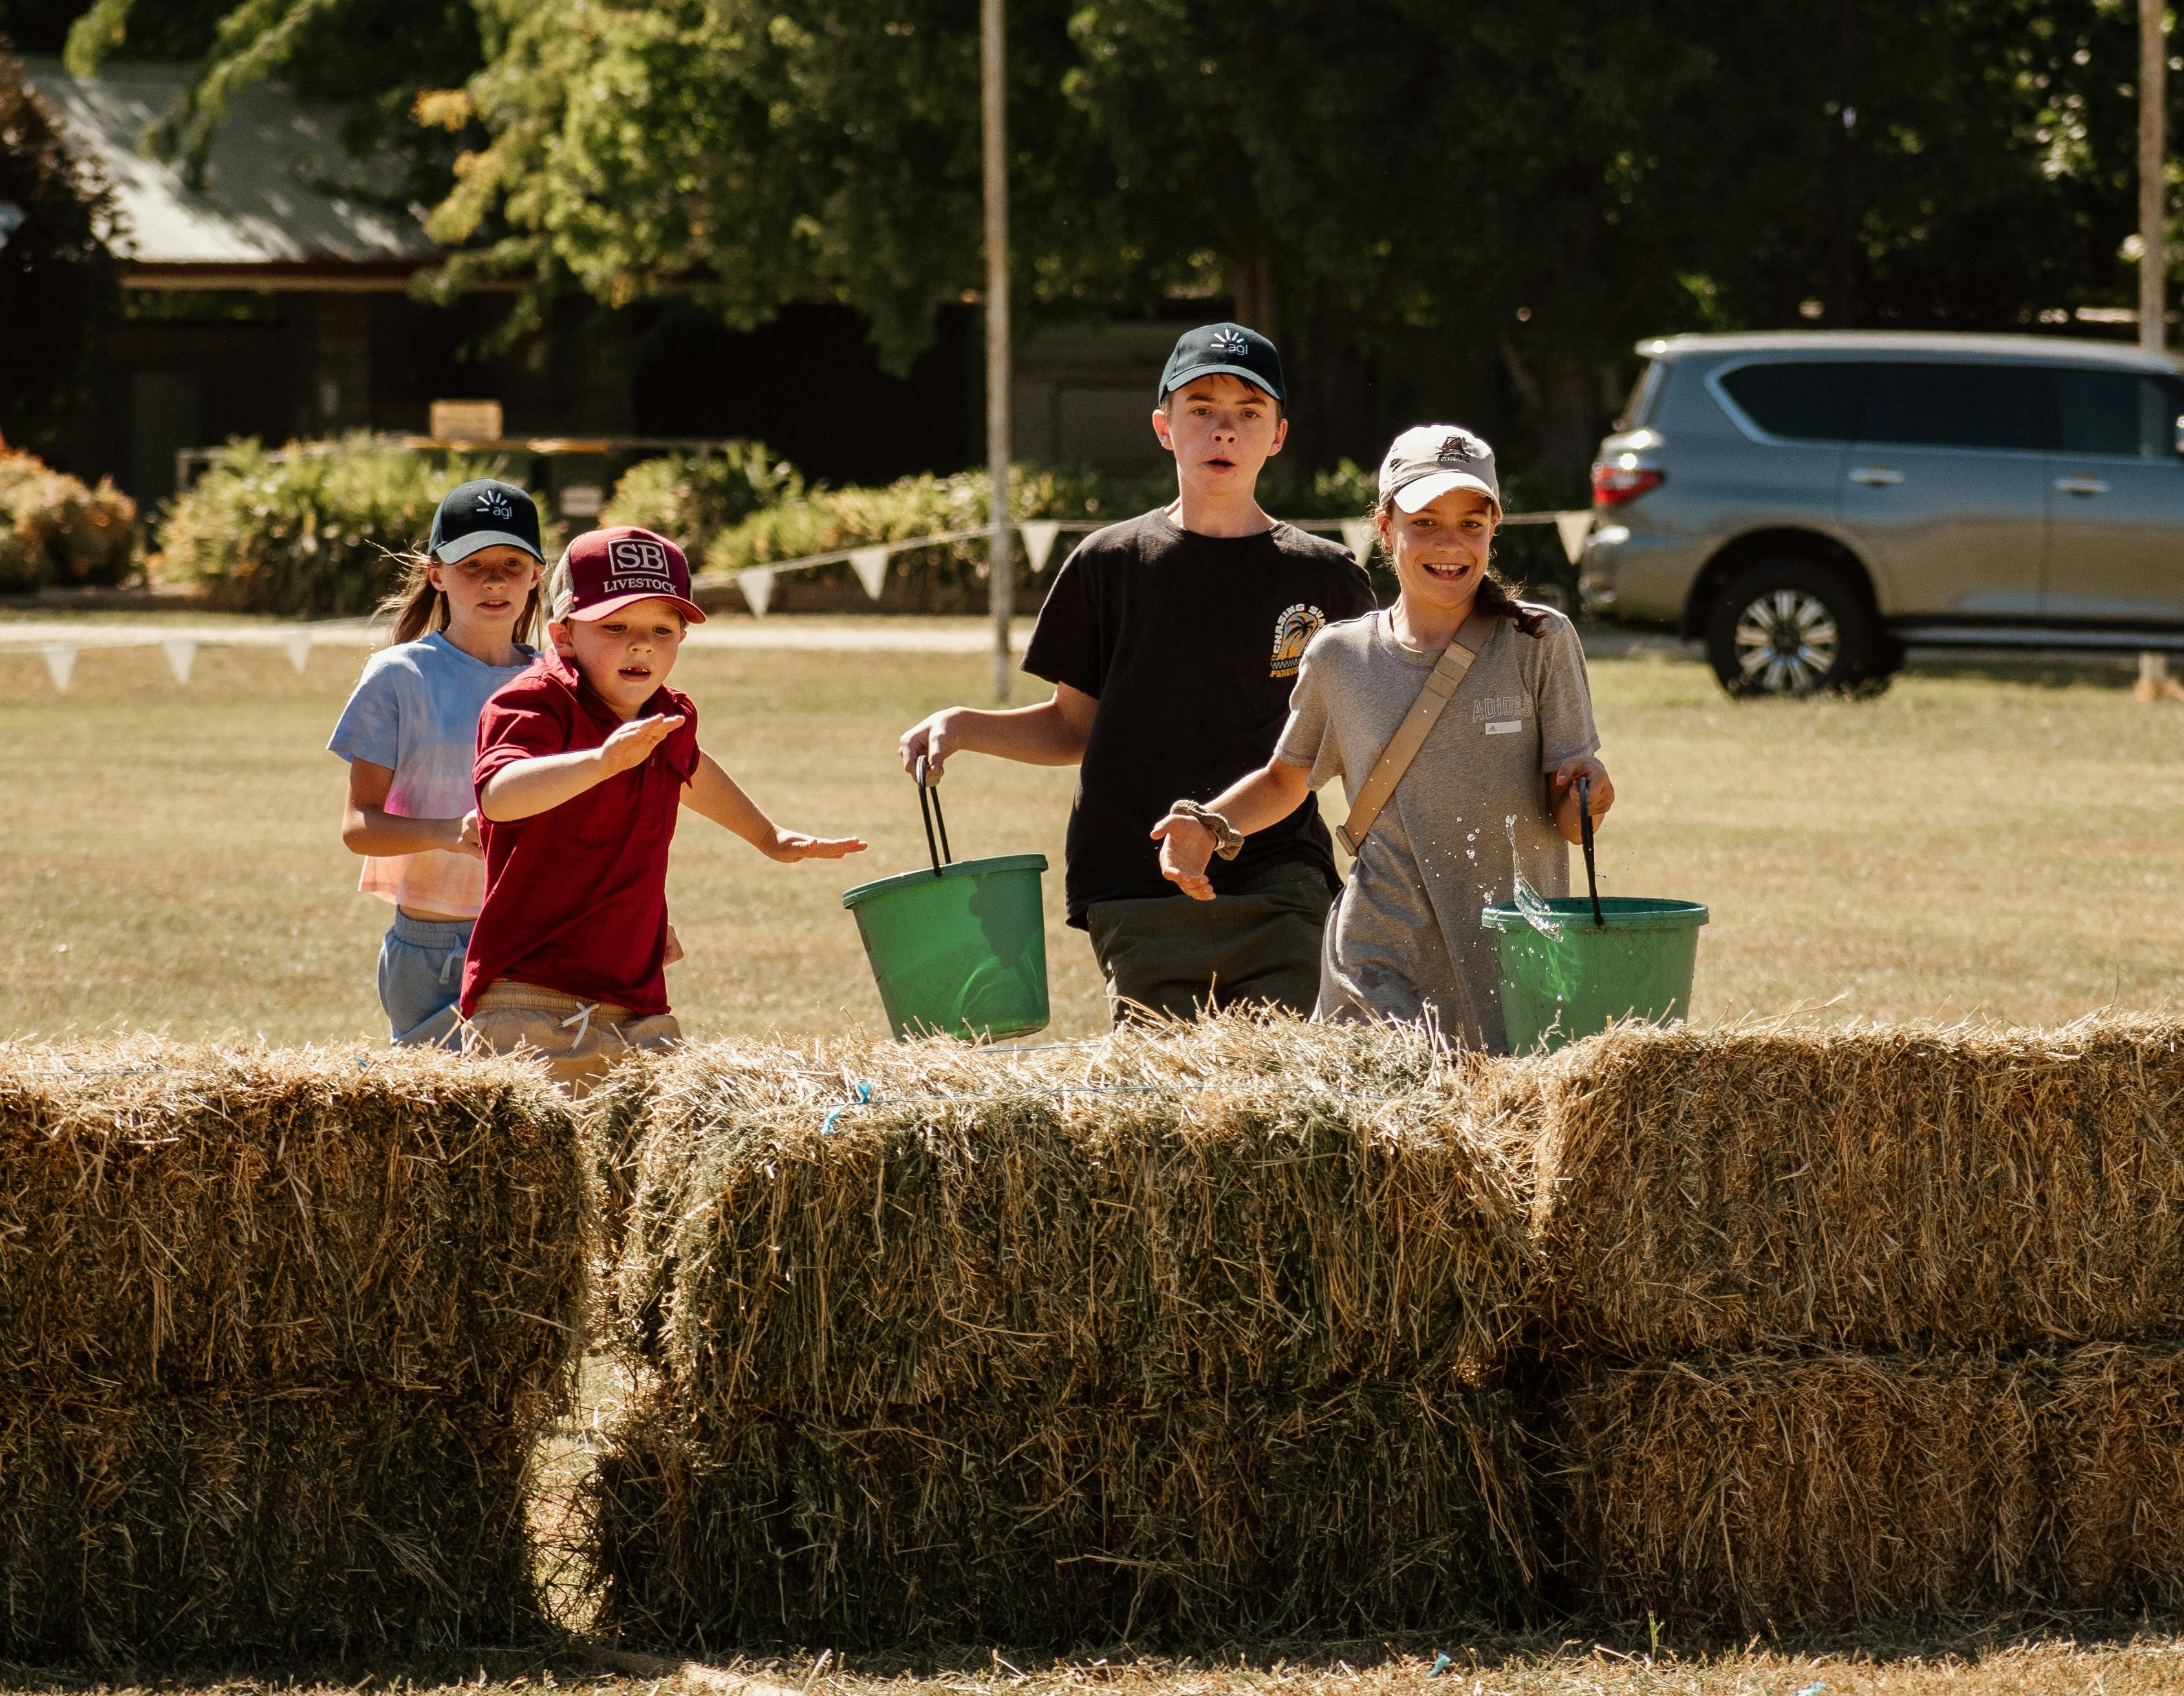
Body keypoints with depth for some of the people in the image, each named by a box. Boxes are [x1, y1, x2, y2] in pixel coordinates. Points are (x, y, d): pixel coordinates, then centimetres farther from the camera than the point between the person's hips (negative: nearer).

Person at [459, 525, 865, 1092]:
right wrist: (602, 761, -49)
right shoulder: (532, 705, -11)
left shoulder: (667, 720, 13)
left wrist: (767, 836, 53)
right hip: (533, 1002, -7)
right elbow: (498, 795, -34)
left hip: (640, 1011, 7)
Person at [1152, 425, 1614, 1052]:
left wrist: (1584, 796, -22)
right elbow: (1285, 781, 20)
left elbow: (1569, 817, 0)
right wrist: (1207, 827, 3)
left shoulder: (1541, 642, 0)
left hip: (1520, 973, -1)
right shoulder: (1340, 658, 5)